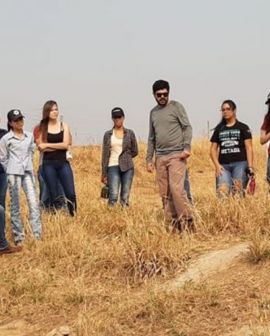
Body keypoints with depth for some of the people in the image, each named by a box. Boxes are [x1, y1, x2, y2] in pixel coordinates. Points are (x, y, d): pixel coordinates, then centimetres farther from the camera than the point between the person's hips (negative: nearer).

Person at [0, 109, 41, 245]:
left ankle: (38, 234, 0)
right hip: (14, 174, -3)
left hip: (28, 173, 3)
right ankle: (18, 236, 9)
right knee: (15, 205, 2)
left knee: (33, 203, -3)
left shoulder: (30, 136, 6)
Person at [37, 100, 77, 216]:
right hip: (48, 164, -1)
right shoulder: (42, 127, 2)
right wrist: (59, 146, -9)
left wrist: (47, 145, -8)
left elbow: (66, 145, -6)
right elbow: (41, 147, -7)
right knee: (55, 196, 3)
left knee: (71, 193, -6)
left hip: (63, 163, 1)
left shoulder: (64, 126, 6)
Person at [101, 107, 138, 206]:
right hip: (113, 167, -1)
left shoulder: (130, 133, 8)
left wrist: (124, 156, 4)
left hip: (127, 167, 1)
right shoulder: (108, 134, 8)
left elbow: (135, 151, 13)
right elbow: (105, 155, 7)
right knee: (113, 196, -14)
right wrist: (104, 174, 4)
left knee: (125, 197, 0)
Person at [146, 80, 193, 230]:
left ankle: (187, 221, -8)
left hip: (176, 155, -6)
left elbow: (187, 127, -4)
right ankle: (172, 223, 9)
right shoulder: (153, 112, 17)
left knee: (176, 188, -16)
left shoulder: (176, 106, 2)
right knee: (165, 194, 3)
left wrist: (187, 147, -17)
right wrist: (149, 159, 16)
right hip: (160, 157, 6)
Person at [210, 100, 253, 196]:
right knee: (222, 191, -15)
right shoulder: (219, 129, 17)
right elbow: (213, 149, 15)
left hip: (240, 164, -2)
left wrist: (250, 166, -9)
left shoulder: (243, 127, 8)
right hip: (223, 165, 2)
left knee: (237, 191, -13)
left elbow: (249, 148, 2)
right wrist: (217, 165, -1)